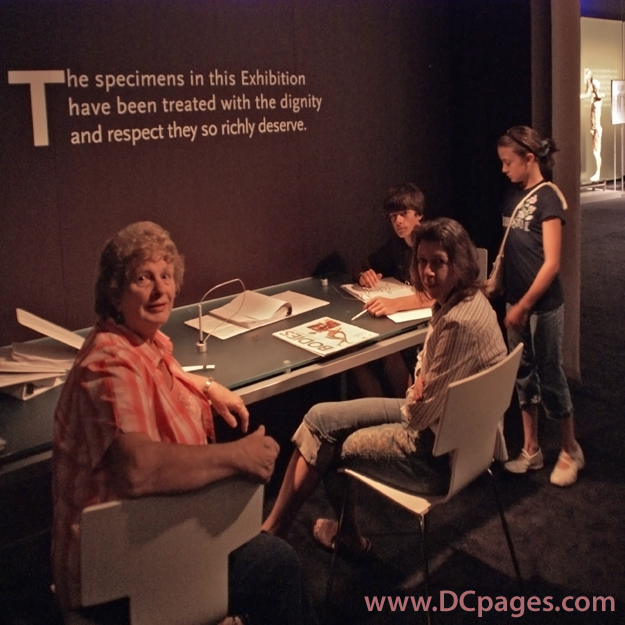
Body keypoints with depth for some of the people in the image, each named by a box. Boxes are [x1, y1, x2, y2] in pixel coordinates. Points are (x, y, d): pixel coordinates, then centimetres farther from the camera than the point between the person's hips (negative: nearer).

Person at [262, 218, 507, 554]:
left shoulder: (460, 323, -31)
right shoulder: (455, 301, 0)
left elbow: (423, 413, -25)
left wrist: (412, 399, -5)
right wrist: (420, 381, -1)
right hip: (434, 417, 10)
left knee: (334, 448, 4)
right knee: (320, 417, 7)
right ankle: (273, 527, 18)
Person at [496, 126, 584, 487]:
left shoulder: (548, 198, -15)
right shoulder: (514, 196, 7)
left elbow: (551, 263, -18)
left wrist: (523, 306, -17)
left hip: (544, 305, -7)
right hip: (518, 301, 7)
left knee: (550, 377, 3)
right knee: (524, 375, 13)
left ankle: (571, 451, 22)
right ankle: (531, 450, 25)